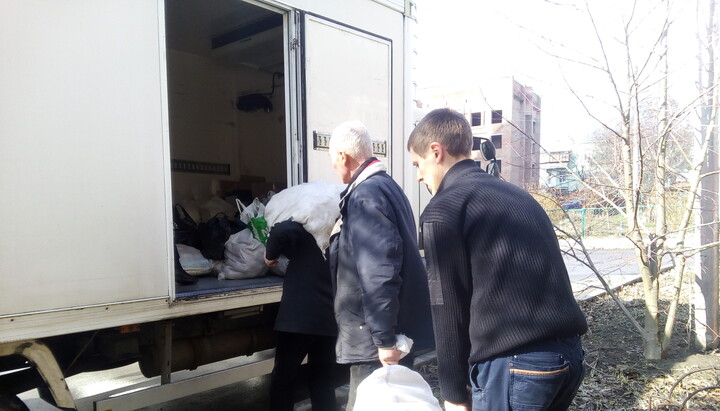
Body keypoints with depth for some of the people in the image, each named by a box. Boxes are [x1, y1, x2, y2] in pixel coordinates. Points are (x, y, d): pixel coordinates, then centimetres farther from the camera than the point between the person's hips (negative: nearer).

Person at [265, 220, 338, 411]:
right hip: (330, 318, 6)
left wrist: (271, 255, -8)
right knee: (323, 380, 16)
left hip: (300, 315, -5)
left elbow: (281, 231, -26)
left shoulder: (308, 228, -6)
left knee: (283, 379, 10)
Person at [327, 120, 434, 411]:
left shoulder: (365, 195, -18)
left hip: (376, 339, -10)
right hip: (396, 329, 10)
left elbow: (379, 273, -26)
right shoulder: (386, 186, 14)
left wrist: (384, 339, -24)